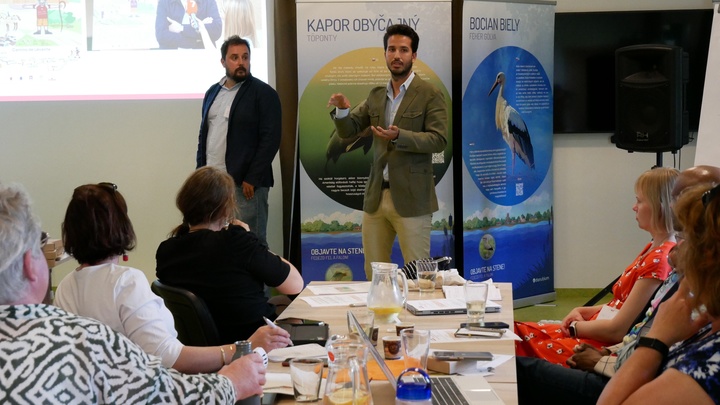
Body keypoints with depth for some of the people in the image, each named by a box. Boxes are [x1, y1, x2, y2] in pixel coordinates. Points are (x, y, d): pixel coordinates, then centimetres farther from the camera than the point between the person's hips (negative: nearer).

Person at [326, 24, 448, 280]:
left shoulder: (430, 95, -5)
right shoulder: (376, 96, 13)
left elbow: (439, 140, -13)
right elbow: (348, 131, 12)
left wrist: (399, 136, -27)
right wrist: (342, 110, -10)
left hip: (411, 197, -5)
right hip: (376, 196, 6)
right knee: (374, 273, 12)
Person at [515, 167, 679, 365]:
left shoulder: (659, 259, -20)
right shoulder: (654, 249, 10)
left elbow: (617, 330, -20)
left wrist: (575, 327, -6)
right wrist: (583, 312, 4)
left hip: (606, 347, -9)